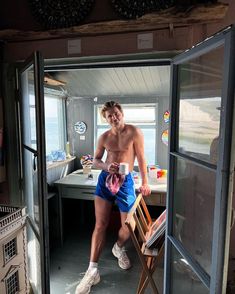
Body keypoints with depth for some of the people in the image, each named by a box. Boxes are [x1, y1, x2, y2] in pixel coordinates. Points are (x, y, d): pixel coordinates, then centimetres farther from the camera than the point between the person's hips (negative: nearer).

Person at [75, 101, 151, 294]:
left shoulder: (134, 132, -6)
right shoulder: (104, 137, 5)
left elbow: (141, 159, -3)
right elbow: (95, 161, 10)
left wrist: (145, 182, -5)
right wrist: (106, 166, -11)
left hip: (125, 181, -2)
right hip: (105, 179, 3)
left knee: (128, 225, 4)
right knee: (100, 224, 1)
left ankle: (119, 249, 39)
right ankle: (93, 271, 10)